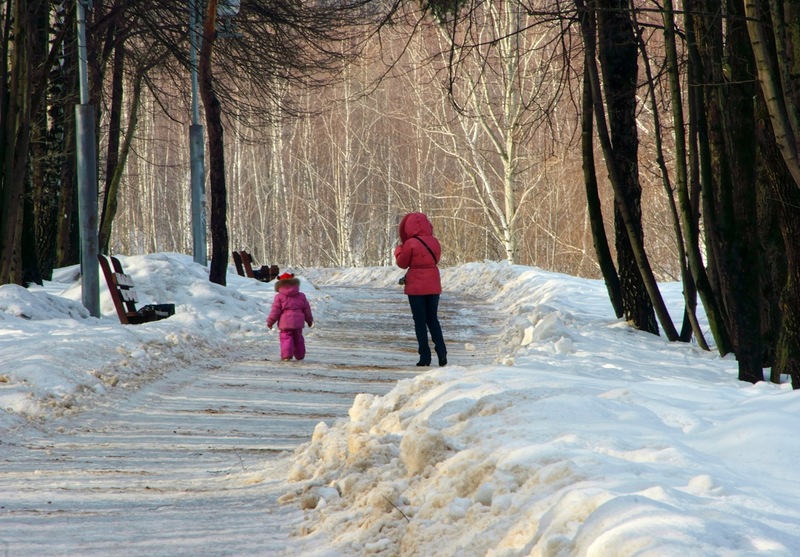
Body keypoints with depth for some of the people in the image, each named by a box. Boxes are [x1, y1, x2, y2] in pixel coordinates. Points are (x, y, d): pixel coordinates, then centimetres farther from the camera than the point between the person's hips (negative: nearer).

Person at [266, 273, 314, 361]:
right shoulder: (301, 296, 8)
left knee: (286, 338, -5)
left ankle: (287, 355, -19)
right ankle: (300, 355, 25)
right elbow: (306, 309, 14)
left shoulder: (279, 297, -5)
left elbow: (275, 310, -7)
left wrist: (270, 321, 1)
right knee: (298, 339, 17)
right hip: (298, 323, 4)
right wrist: (309, 320, 26)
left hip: (285, 323, -4)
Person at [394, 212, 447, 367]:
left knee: (420, 321, 3)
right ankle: (441, 352, 2)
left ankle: (425, 356, 0)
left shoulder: (410, 244, -14)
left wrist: (399, 249, 14)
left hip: (416, 287, -4)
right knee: (433, 319, 15)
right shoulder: (434, 242, 1)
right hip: (434, 286, 4)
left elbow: (402, 263, -4)